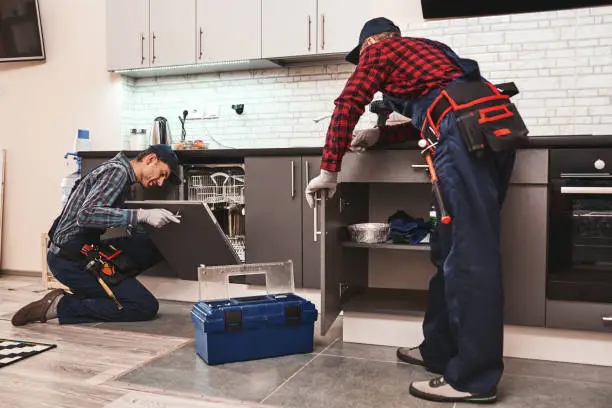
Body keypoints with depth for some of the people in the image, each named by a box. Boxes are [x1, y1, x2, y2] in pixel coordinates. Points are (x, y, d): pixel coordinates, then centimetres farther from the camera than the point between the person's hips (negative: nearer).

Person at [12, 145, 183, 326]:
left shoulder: (122, 174, 17)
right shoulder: (117, 170, -14)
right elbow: (86, 215, -28)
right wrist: (142, 215, -33)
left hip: (84, 252, 10)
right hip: (71, 261, -10)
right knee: (146, 307, -11)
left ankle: (88, 293, 5)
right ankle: (62, 305, -8)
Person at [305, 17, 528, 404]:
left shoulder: (380, 50, 17)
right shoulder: (422, 50, 38)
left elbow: (348, 106, 8)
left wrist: (329, 171, 11)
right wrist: (378, 135, 36)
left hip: (467, 131, -8)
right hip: (495, 125, 8)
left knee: (469, 254, -9)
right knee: (453, 248, 12)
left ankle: (474, 377, -4)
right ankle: (440, 351, 20)